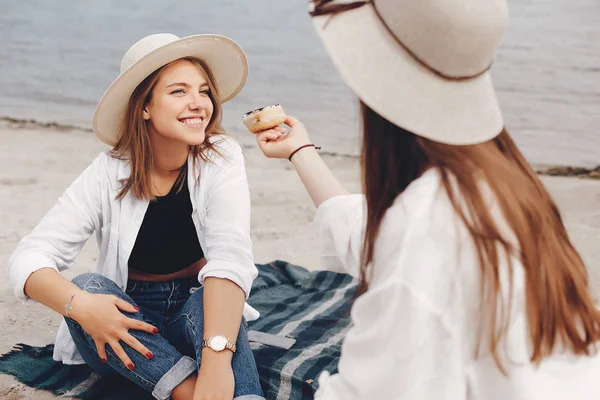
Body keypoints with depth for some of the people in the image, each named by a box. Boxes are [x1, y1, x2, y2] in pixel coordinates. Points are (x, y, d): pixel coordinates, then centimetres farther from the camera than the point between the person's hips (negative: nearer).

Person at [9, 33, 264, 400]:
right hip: (128, 328, 2)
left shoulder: (221, 160, -16)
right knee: (88, 286, -30)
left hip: (199, 314, -1)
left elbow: (231, 257, -31)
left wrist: (217, 358, -46)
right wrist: (79, 305, -41)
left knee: (209, 300, -34)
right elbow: (30, 258, -19)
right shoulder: (109, 174, -13)